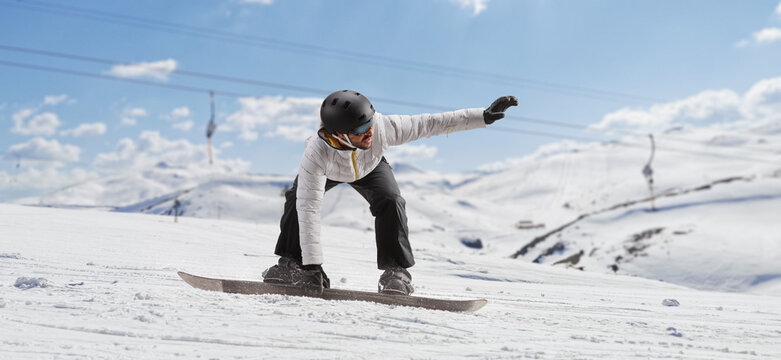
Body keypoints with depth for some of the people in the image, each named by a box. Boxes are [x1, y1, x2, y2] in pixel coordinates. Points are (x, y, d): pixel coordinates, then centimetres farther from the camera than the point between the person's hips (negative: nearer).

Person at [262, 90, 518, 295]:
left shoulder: (382, 127, -42)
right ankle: (291, 264, -7)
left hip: (370, 167, 1)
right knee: (298, 198, -26)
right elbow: (308, 208, -43)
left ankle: (396, 271, -14)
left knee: (390, 201, -26)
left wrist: (484, 116, -32)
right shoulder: (316, 153, -46)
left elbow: (429, 124, -32)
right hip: (327, 171, -1)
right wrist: (312, 265, -43)